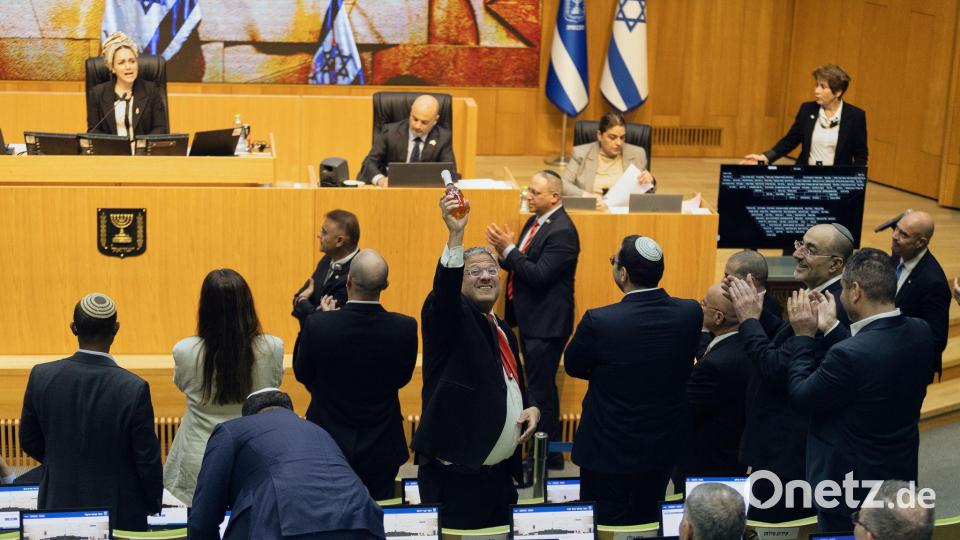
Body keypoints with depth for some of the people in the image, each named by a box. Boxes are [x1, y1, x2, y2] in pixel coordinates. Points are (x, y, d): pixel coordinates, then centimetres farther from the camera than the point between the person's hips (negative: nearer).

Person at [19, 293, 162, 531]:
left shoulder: (42, 376, -12)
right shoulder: (134, 389, -22)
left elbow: (29, 442, 2)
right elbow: (147, 459, -13)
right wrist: (153, 505, 5)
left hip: (59, 504, 3)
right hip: (119, 511, -3)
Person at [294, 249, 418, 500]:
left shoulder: (318, 325, -19)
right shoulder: (405, 328, -15)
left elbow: (302, 374, -1)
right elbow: (403, 378, 1)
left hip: (327, 443, -1)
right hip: (381, 450, 1)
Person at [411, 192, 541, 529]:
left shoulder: (502, 330, 17)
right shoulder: (447, 316, -4)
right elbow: (444, 289, -28)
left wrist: (532, 409, 6)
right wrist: (455, 235, -40)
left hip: (501, 473, 8)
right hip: (455, 474, -8)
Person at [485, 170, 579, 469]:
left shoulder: (562, 231, -18)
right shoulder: (535, 222, 11)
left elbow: (539, 275, -24)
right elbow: (520, 265, 14)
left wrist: (509, 249, -20)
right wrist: (504, 251, -5)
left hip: (546, 324, -10)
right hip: (530, 320, 10)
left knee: (541, 390, -5)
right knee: (540, 388, 17)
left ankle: (549, 456, 5)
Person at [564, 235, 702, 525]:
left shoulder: (599, 321, -25)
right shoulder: (691, 313, -12)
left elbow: (572, 366, -7)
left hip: (609, 451, -4)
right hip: (663, 447, 5)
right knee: (647, 524, 22)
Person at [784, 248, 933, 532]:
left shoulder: (849, 354, -33)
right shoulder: (920, 332, -10)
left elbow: (799, 397, -20)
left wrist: (804, 336, -12)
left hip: (850, 481, -7)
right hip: (900, 471, 7)